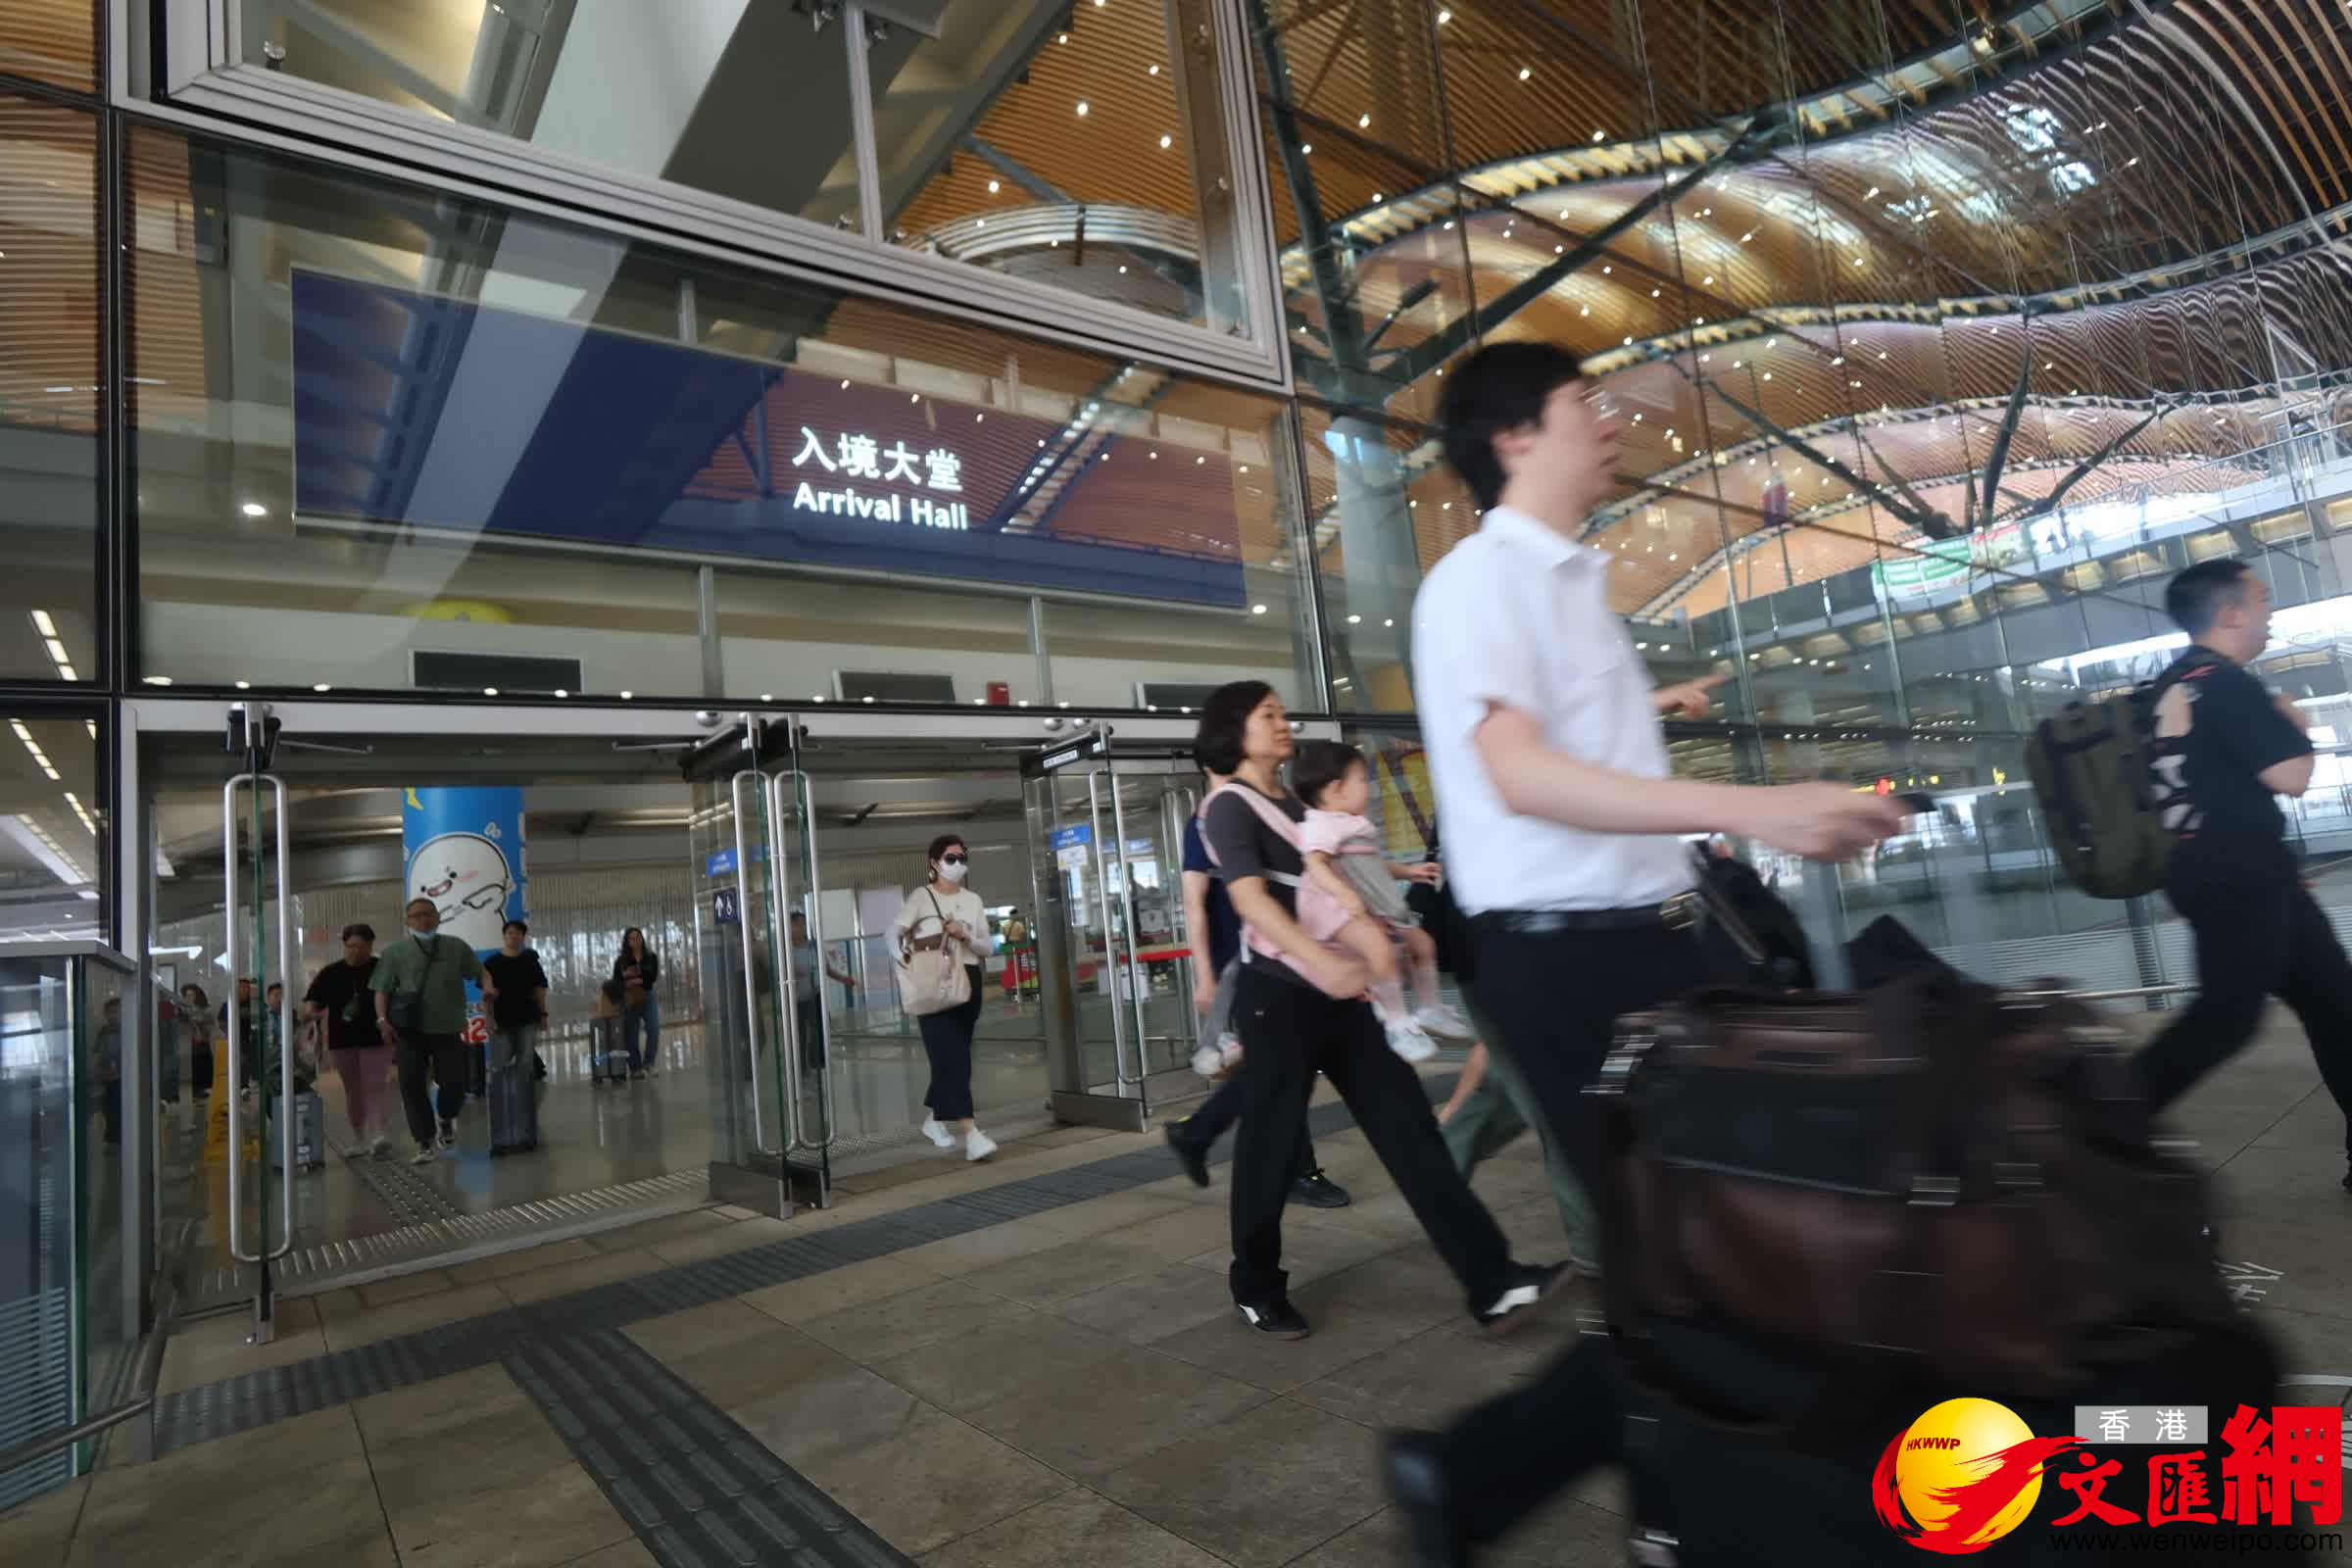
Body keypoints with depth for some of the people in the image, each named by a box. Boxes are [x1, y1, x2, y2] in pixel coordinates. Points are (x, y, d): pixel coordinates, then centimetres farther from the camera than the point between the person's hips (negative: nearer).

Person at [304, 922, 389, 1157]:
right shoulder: (331, 973, 5)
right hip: (343, 1041, 3)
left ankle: (377, 1135, -21)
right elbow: (311, 1000, 2)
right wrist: (310, 1011, -19)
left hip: (376, 1039, -3)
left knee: (374, 1086, -12)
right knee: (353, 1091, 13)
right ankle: (359, 1139, 24)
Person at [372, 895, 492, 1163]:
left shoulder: (456, 947, 8)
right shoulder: (395, 952, 5)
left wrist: (488, 989, -12)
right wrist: (383, 1020, -11)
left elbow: (480, 972, 10)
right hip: (410, 1031, 0)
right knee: (412, 1087, -3)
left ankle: (447, 1122, 32)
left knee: (453, 1084, -1)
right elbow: (382, 990, 3)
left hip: (449, 1029, 0)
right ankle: (426, 1143, 8)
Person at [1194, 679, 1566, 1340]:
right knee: (1270, 1147, 3)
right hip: (1279, 997, -7)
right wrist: (1320, 960, -34)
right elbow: (1250, 898, -21)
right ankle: (1257, 1292, 22)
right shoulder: (1229, 805, -6)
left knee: (1411, 1130, 1)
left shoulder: (1295, 805, 18)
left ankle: (1493, 1283, 2)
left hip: (1341, 996, 7)